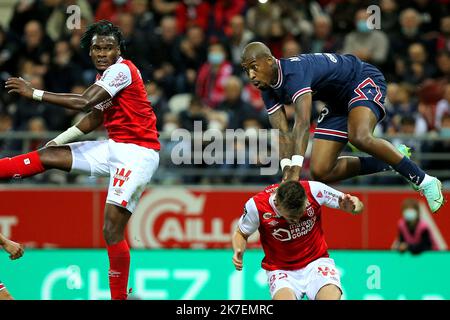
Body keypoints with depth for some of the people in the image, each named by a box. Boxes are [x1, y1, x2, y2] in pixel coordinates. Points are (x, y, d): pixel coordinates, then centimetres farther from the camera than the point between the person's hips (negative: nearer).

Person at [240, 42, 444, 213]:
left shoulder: (294, 73, -34)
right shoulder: (269, 90, -6)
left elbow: (303, 123, -46)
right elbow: (282, 132, -12)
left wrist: (296, 167, -56)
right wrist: (287, 166, -32)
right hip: (338, 103, 9)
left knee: (360, 138, -39)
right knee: (321, 173, -1)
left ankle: (425, 181, -26)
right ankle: (391, 161, 13)